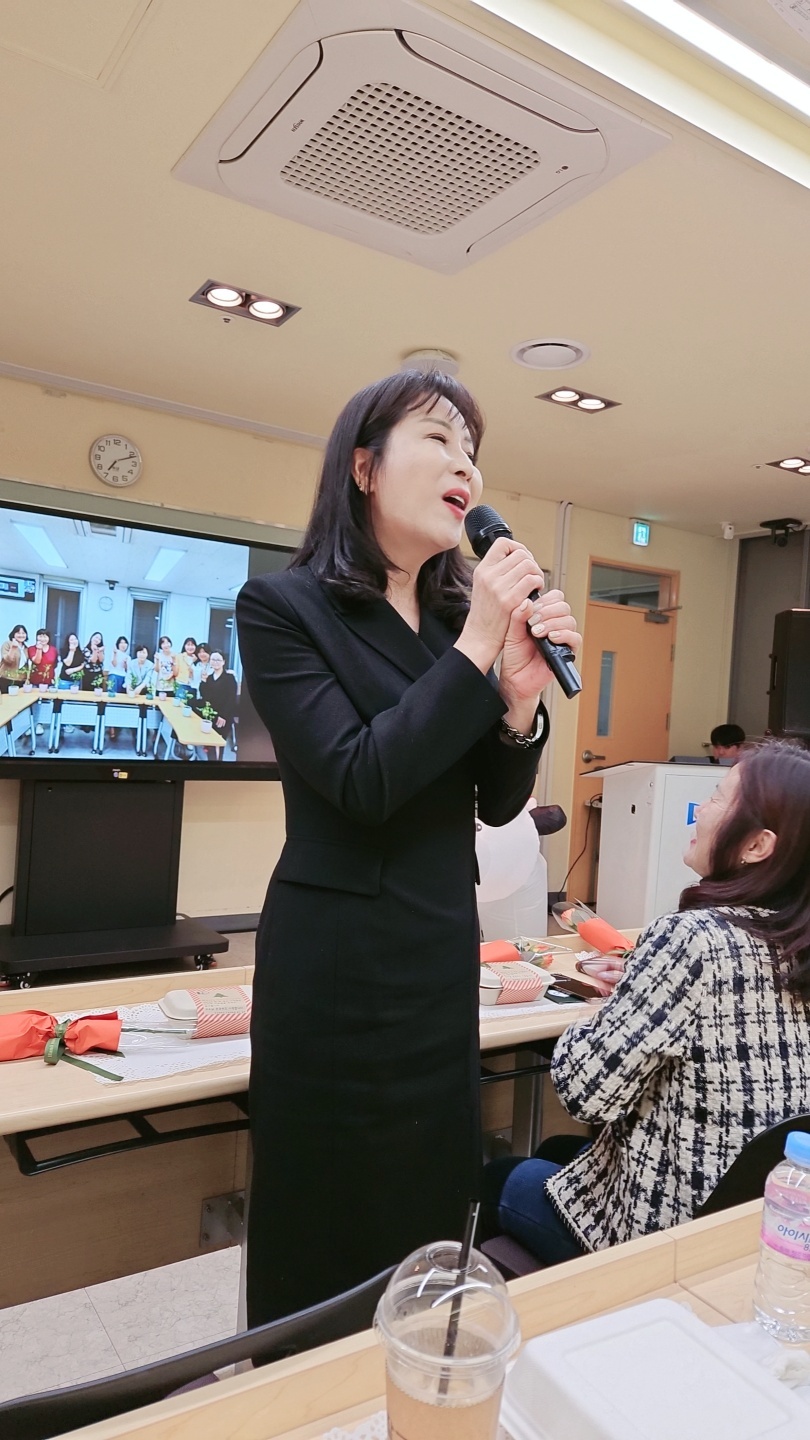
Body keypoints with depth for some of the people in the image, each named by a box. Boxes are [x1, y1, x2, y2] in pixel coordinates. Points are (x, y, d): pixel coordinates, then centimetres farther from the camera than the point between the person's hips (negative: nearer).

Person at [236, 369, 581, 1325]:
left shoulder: (459, 616, 6)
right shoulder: (282, 606, -9)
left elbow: (496, 804, 6)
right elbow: (361, 781, -20)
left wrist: (520, 692, -11)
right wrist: (475, 652, -19)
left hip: (444, 949, 6)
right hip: (339, 955, -5)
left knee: (429, 1206, 18)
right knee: (325, 1217, 10)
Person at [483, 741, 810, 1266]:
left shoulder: (693, 937, -27)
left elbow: (586, 1090, -24)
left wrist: (602, 1012, -6)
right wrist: (639, 990, 4)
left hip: (670, 1226, -7)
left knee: (502, 1179, 20)